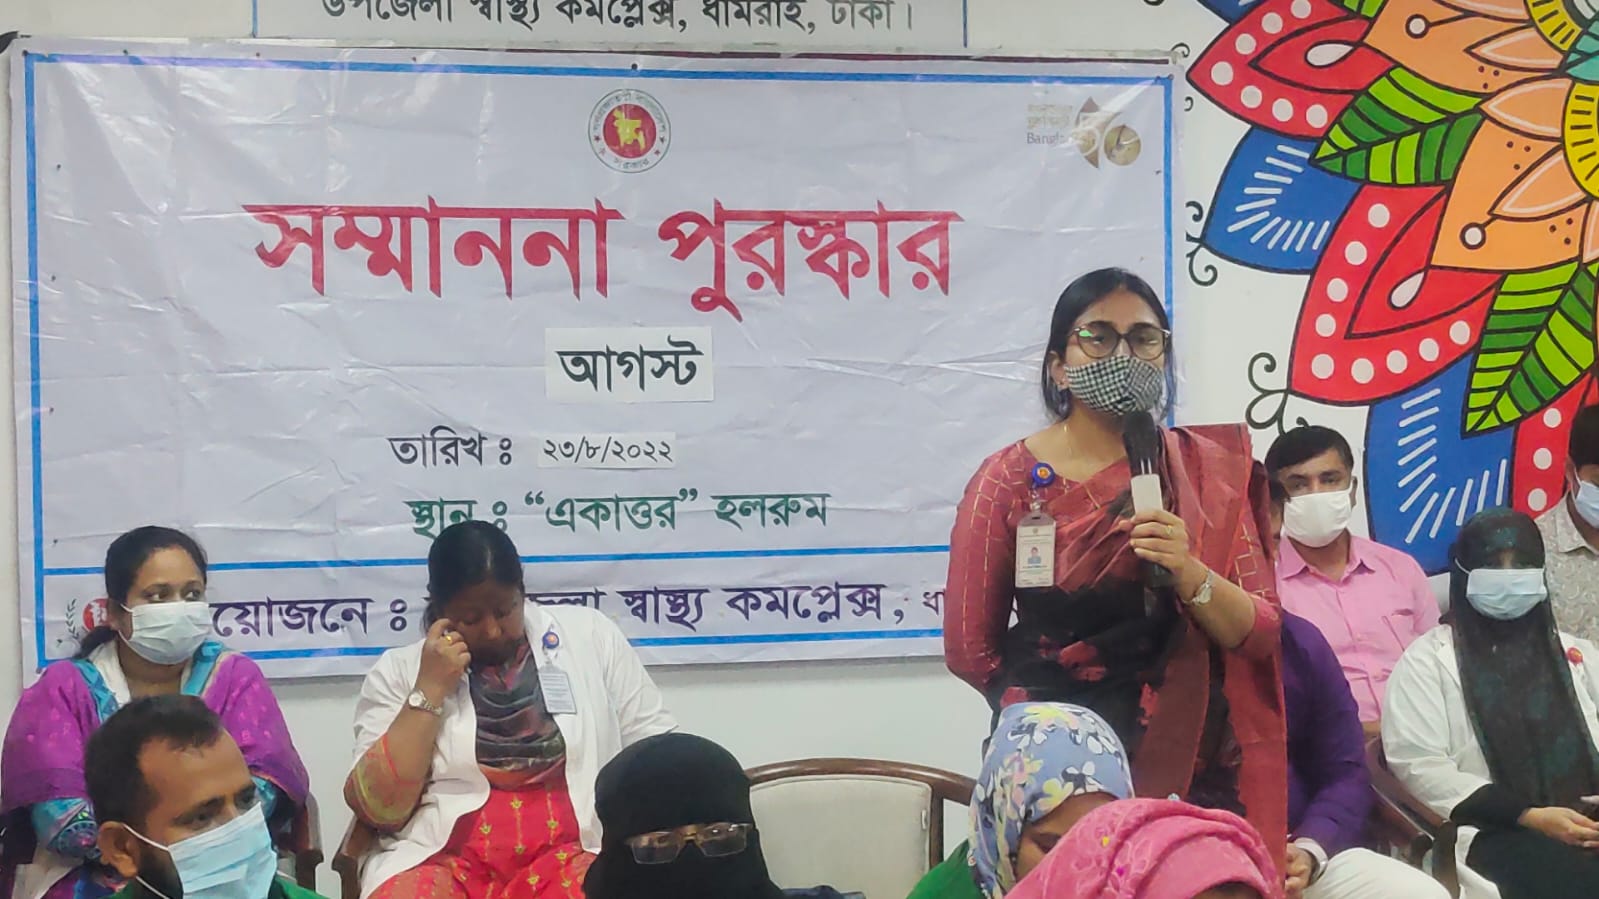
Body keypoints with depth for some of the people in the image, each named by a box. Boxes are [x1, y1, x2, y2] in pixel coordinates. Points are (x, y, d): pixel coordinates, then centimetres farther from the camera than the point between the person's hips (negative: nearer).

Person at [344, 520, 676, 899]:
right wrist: (428, 692, -7)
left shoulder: (589, 636, 9)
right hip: (443, 858, 0)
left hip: (573, 852, 0)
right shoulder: (398, 671, 7)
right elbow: (379, 811, -2)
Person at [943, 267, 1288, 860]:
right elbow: (970, 649, -3)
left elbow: (1262, 633, -4)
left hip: (1191, 761, 2)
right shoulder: (1010, 478, -6)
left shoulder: (1205, 467, 1)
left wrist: (1190, 573, -22)